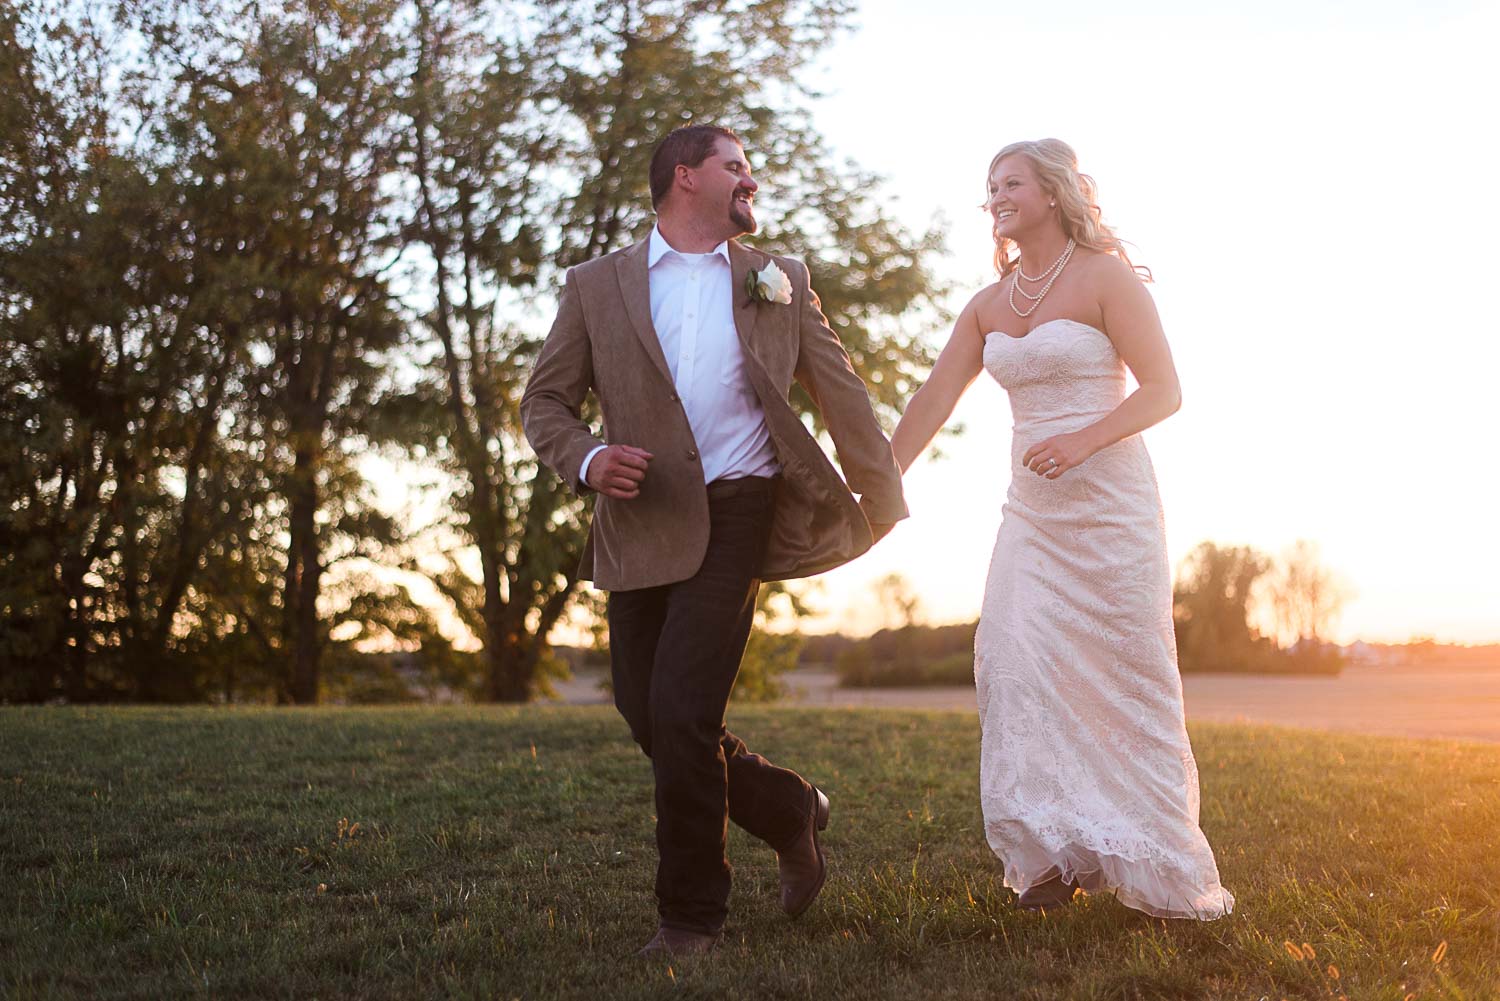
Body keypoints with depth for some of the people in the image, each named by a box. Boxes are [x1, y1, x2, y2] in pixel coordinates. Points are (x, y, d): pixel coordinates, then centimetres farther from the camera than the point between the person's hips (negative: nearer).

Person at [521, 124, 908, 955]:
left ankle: (691, 912, 6)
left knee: (681, 710, -13)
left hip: (736, 514, -2)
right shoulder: (597, 285, 9)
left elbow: (840, 392, 13)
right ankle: (789, 812, 30)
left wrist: (884, 499, 10)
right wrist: (585, 458, -12)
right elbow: (544, 401, 9)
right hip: (641, 522, 3)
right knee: (647, 716, 6)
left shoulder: (780, 281, 12)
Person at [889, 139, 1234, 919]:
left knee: (1126, 676, 0)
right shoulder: (988, 306, 10)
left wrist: (1082, 440, -24)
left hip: (1109, 502, -5)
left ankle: (1160, 869, 13)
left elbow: (1164, 392, -10)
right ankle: (1057, 854, 2)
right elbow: (930, 403, 10)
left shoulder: (1104, 278, -6)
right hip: (1031, 510, 5)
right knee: (1019, 665, -7)